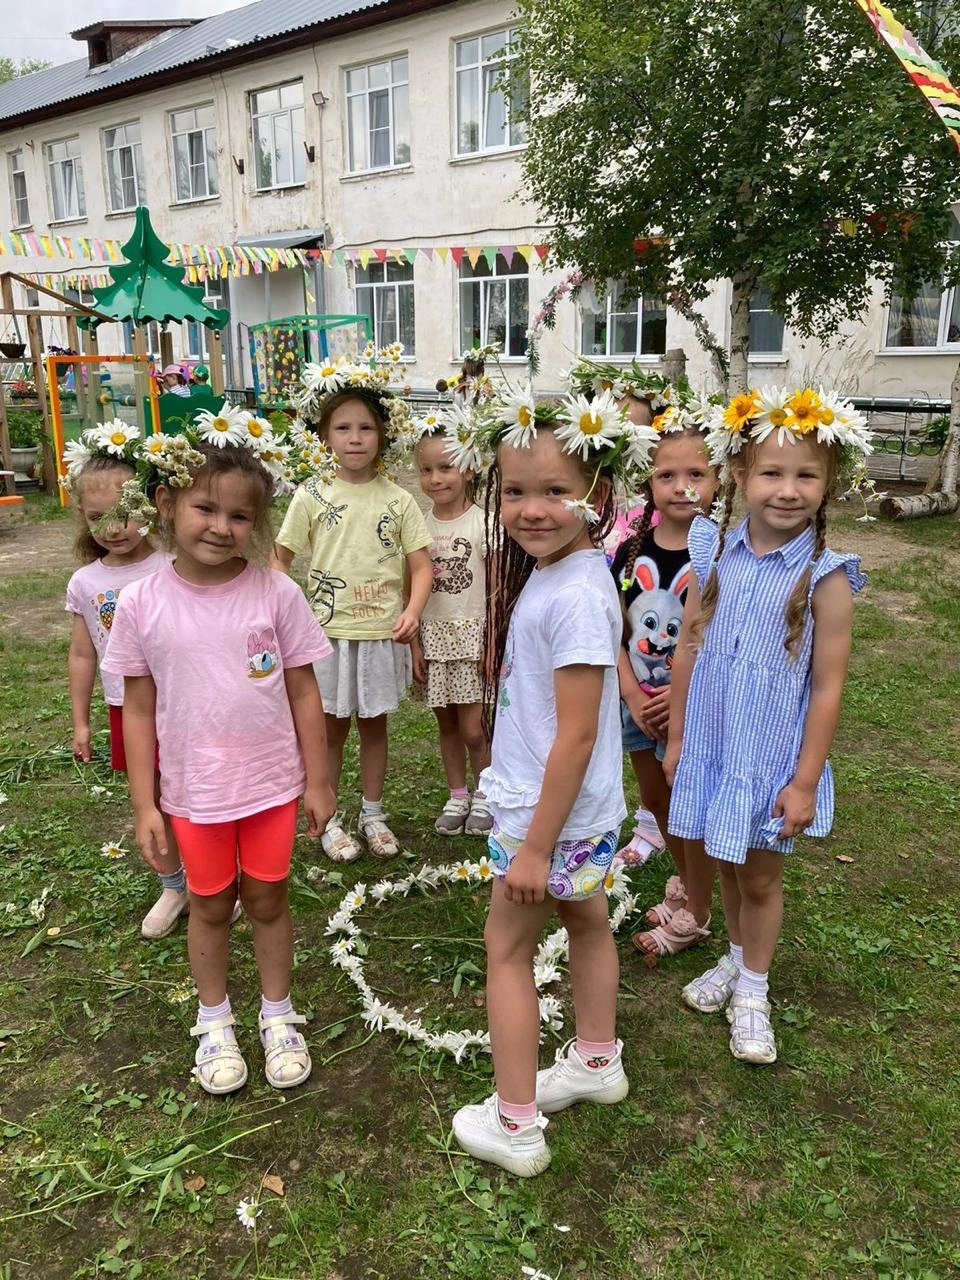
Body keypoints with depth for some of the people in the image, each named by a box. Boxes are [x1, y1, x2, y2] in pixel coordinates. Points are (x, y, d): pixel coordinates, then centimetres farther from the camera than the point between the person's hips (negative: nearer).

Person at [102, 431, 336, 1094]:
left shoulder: (277, 593, -12)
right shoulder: (142, 605, -10)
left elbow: (303, 692, -5)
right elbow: (138, 709, -3)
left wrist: (318, 781, -2)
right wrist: (144, 804, -2)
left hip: (272, 785, 0)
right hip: (193, 792, 1)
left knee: (267, 899, 16)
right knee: (210, 905, 19)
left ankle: (278, 1015, 39)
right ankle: (214, 1021, 42)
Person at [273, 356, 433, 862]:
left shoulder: (397, 500, -1)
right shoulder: (312, 496, -3)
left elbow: (421, 565, -2)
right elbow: (280, 558, 1)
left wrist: (412, 611, -18)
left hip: (382, 633, 1)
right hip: (327, 633, -1)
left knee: (374, 724, 15)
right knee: (330, 727, 11)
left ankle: (372, 814, 31)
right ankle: (328, 820, 26)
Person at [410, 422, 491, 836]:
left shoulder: (482, 522, -8)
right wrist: (415, 643, 0)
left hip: (472, 635, -3)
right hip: (433, 635, 4)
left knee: (472, 729, -2)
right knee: (447, 724, 12)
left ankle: (484, 794, 21)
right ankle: (458, 796, 29)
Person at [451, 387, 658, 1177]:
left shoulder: (575, 596, -27)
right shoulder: (546, 574, 2)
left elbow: (578, 734, -26)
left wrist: (536, 845, -20)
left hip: (552, 812, -9)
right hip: (585, 811, 9)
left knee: (507, 947, 7)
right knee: (587, 923, 24)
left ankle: (515, 1126, 23)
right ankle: (597, 1063, 47)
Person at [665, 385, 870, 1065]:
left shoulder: (824, 577, -17)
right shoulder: (715, 555, -6)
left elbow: (827, 687, -14)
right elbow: (688, 649, 1)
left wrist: (804, 781, -12)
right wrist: (676, 738, 4)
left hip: (772, 755, -3)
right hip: (712, 745, 4)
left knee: (761, 877, 13)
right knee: (727, 864, 21)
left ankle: (752, 990, 34)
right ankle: (737, 957, 45)